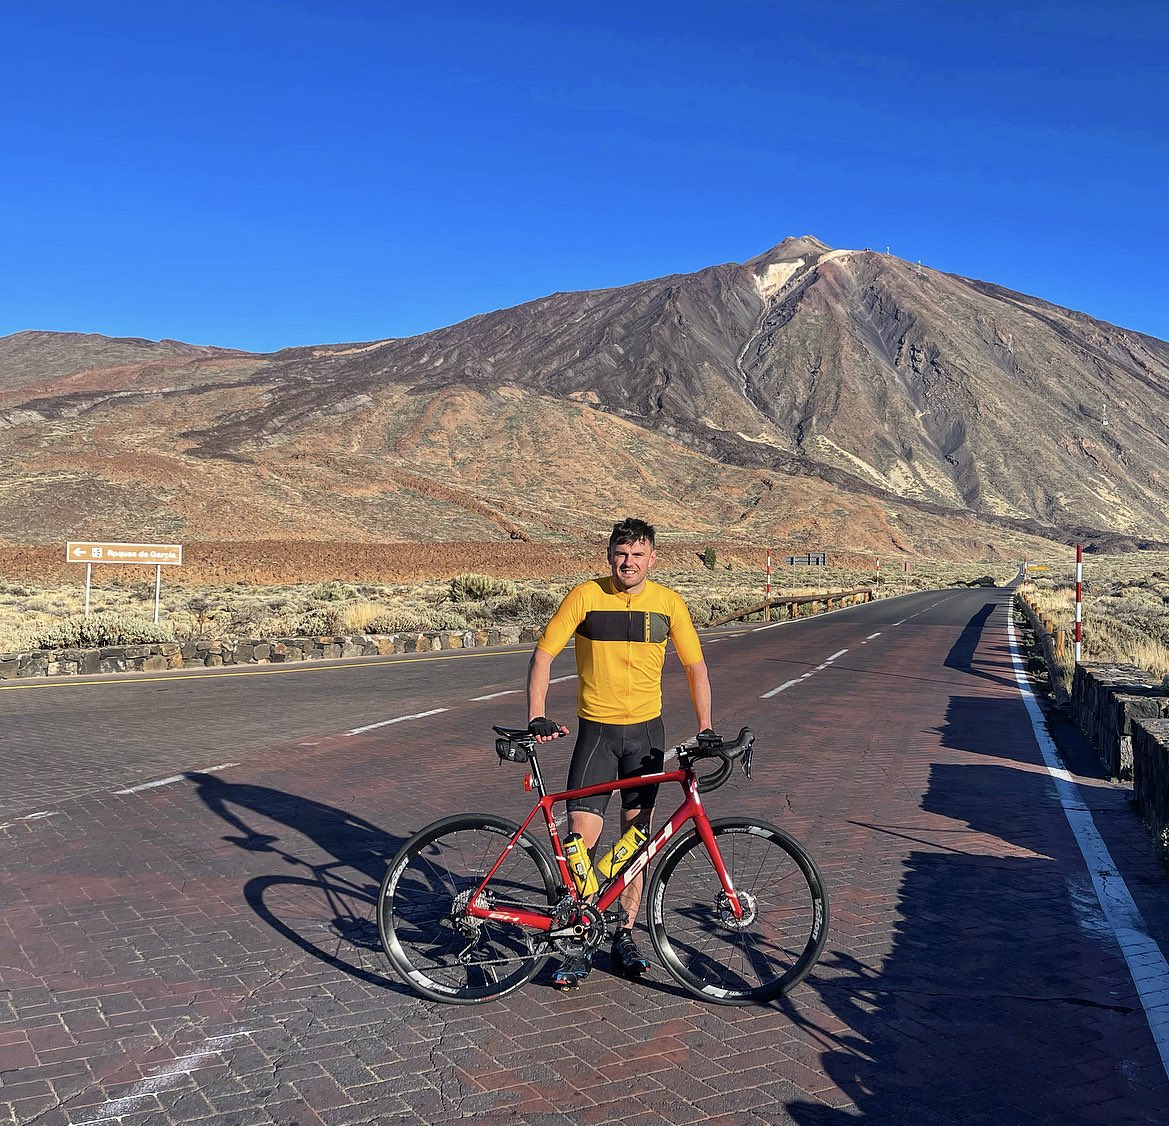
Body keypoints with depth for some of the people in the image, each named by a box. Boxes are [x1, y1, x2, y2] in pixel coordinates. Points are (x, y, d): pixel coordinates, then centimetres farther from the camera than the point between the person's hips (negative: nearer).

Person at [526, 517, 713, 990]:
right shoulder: (586, 596, -8)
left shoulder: (668, 602, -2)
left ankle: (625, 936, 23)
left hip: (646, 731, 2)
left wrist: (705, 727, -3)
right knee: (581, 839, -7)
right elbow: (543, 653, -6)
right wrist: (537, 718, -16)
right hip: (596, 731, -2)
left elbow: (695, 666, 5)